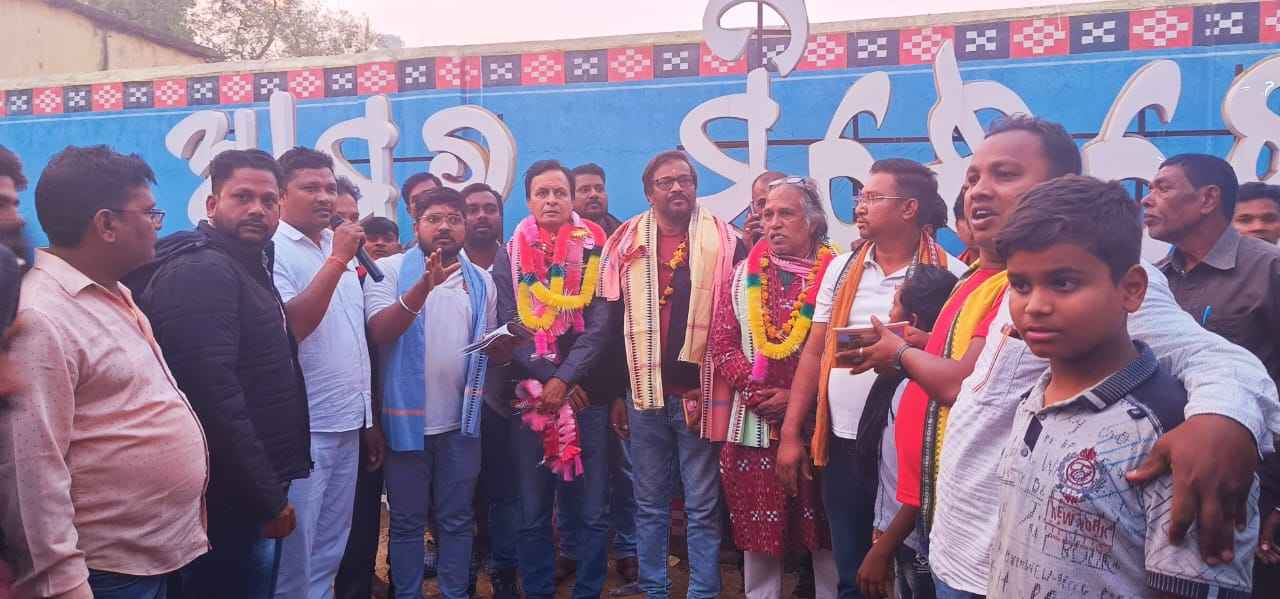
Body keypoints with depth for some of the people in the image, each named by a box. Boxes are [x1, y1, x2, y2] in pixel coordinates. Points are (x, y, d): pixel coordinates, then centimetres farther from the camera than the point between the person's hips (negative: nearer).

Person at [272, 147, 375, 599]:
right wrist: (337, 260, -21)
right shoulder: (272, 251, -10)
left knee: (330, 550, 17)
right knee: (295, 553, 3)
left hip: (347, 424, 7)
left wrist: (368, 417, 17)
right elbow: (291, 327, -23)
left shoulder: (340, 249, 12)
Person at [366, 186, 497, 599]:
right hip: (408, 419, -3)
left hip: (462, 421, 4)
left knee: (457, 519, 13)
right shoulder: (390, 270, -4)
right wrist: (424, 286, -31)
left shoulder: (481, 281, 9)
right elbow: (378, 332, -18)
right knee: (407, 522, 9)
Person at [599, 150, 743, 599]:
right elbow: (612, 321, 9)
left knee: (703, 507, 6)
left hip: (700, 392, -2)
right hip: (645, 393, 3)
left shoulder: (725, 242, -1)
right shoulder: (626, 244, 6)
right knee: (650, 504, 14)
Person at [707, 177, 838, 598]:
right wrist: (757, 392, -10)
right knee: (757, 528, 10)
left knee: (822, 529, 7)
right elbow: (722, 343, 3)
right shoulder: (744, 273, 8)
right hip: (753, 422, 3)